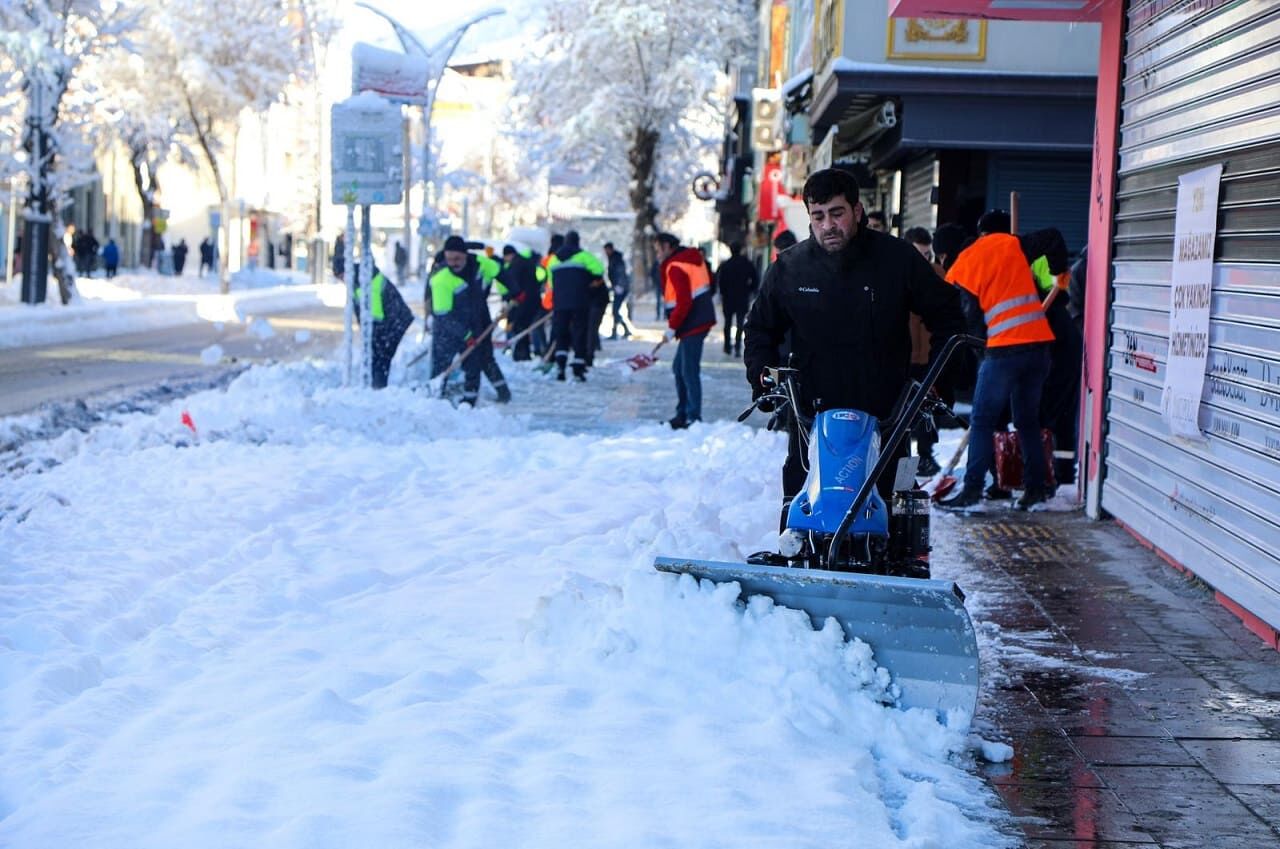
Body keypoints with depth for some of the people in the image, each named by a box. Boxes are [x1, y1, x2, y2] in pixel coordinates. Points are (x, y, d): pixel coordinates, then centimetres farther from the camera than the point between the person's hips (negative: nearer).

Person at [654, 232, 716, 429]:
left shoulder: (675, 268, -15)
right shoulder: (693, 258, 14)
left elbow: (683, 303, -22)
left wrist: (672, 328, -12)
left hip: (693, 324, -10)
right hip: (700, 319, 10)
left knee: (689, 370, -8)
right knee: (679, 368, 16)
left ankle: (694, 418, -6)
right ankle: (682, 414, 20)